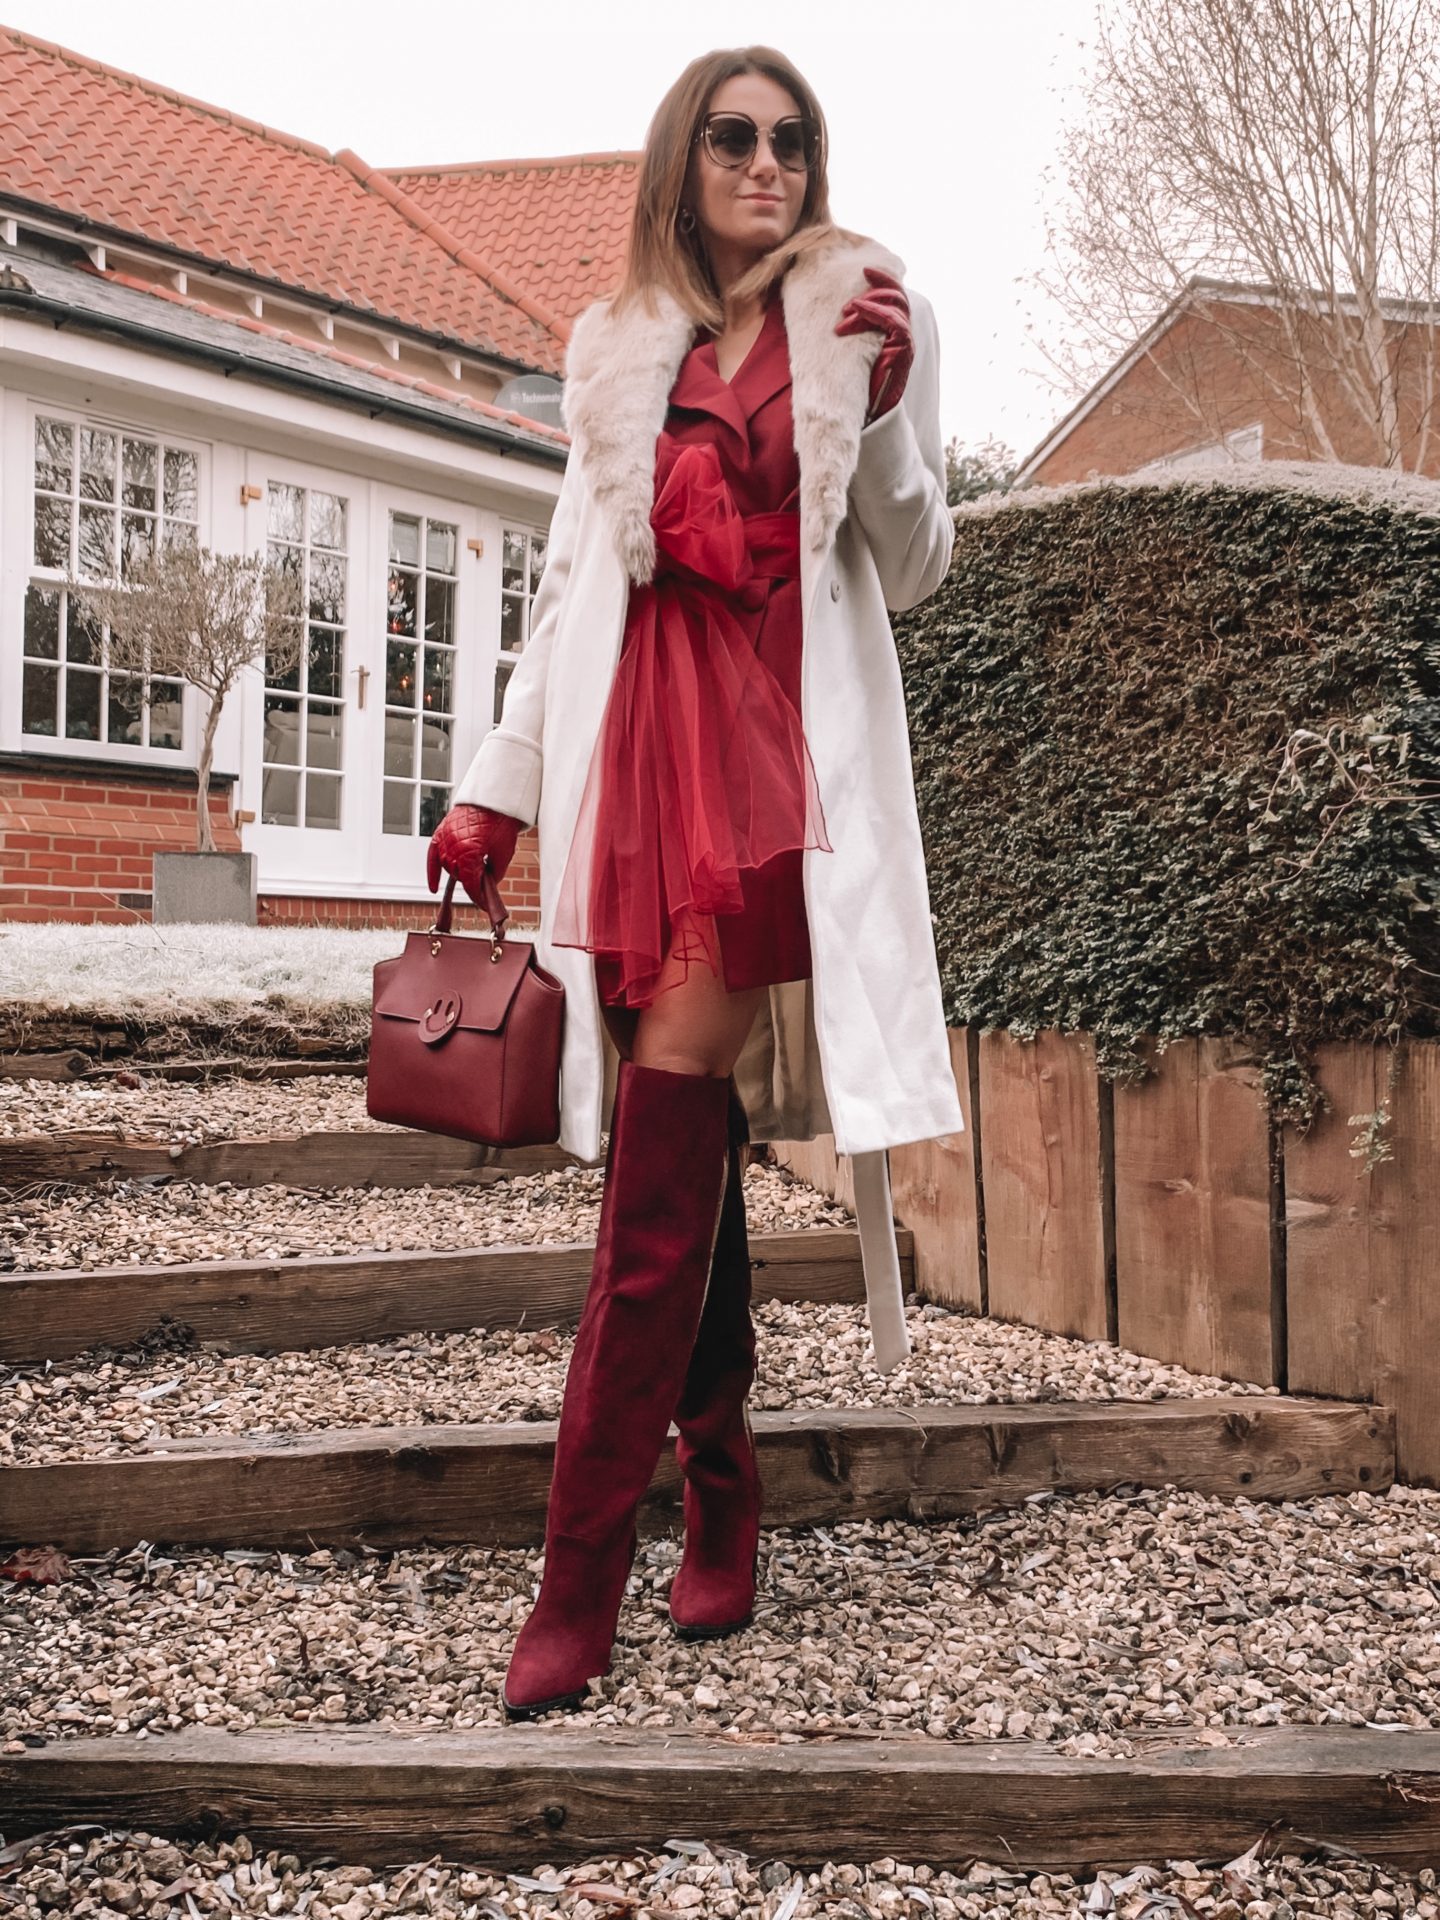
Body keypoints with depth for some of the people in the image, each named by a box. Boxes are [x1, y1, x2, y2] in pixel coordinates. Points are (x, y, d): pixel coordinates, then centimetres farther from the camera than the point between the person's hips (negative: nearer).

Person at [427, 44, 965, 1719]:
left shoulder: (856, 316, 12)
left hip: (781, 756, -3)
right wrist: (496, 785, 14)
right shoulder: (615, 349, 20)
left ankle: (576, 1588, -9)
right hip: (637, 755, 4)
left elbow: (909, 573, 9)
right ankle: (723, 1525, 15)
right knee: (688, 1155, 2)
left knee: (661, 1172, -13)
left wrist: (885, 406, -7)